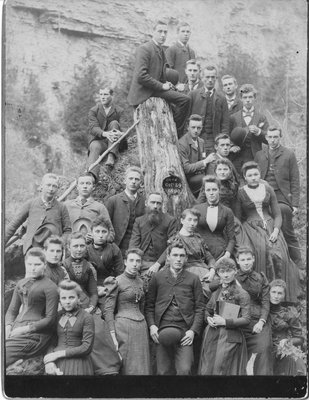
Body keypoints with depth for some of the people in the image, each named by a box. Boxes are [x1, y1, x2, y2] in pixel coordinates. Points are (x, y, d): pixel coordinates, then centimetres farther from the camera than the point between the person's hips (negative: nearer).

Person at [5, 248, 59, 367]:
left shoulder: (50, 287, -3)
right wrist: (8, 326, -1)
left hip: (36, 334, -6)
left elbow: (50, 319, -7)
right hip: (16, 329, 6)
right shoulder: (20, 284, 18)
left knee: (6, 353, -27)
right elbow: (12, 310, 20)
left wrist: (25, 329, -13)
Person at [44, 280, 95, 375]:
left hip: (77, 365, -3)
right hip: (56, 365, 3)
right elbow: (51, 342, 5)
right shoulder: (58, 316, 8)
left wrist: (57, 354, -12)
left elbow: (86, 348, -11)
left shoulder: (87, 318, -5)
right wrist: (48, 361, -15)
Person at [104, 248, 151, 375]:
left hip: (141, 326, 6)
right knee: (127, 367, -4)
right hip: (124, 326, -6)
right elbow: (108, 310, -9)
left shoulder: (140, 281, 12)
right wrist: (112, 335, -15)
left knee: (141, 367, 6)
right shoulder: (117, 282, -7)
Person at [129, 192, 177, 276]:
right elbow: (134, 243, 7)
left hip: (161, 264, -3)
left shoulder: (170, 221, 4)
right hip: (141, 262, 3)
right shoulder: (139, 221, 16)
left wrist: (157, 264, -16)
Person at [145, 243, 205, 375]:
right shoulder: (157, 277, 10)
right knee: (163, 371, 2)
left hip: (185, 332, -1)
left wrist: (193, 330, -4)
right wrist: (151, 325, -3)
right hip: (162, 330, 1)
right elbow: (149, 305, 11)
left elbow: (199, 308, 6)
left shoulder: (193, 279, 8)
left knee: (184, 370, -12)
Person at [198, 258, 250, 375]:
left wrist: (225, 322, -16)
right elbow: (207, 311, 23)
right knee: (207, 370, 5)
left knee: (221, 370, -3)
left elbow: (246, 320, -9)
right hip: (211, 338, 5)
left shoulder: (242, 294, -4)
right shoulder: (215, 291, 11)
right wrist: (208, 319, 1)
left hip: (229, 340, -5)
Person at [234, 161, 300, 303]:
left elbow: (277, 214, 10)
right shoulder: (241, 193, 6)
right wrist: (240, 236, -9)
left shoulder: (268, 189, 12)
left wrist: (275, 230, -7)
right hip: (250, 227, -2)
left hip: (270, 226, 2)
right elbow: (237, 218, 6)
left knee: (277, 255, -24)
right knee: (260, 252, -29)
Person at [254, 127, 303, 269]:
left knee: (287, 233, -8)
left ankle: (298, 264, 3)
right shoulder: (259, 155, 14)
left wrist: (295, 203, -4)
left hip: (282, 198, -3)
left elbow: (294, 181, 3)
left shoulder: (289, 154, 5)